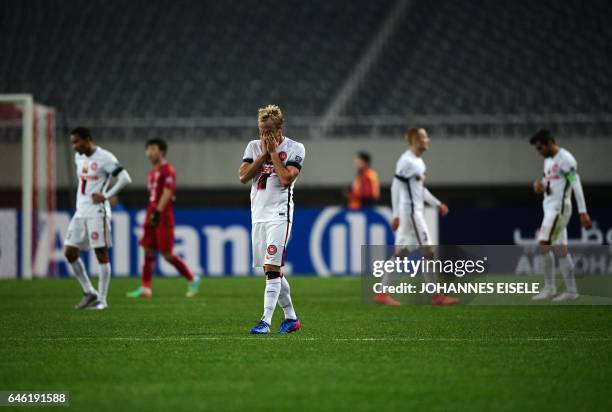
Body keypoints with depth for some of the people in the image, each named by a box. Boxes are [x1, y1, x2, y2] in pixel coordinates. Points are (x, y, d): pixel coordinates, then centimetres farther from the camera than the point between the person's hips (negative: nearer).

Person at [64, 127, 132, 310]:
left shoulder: (105, 158, -11)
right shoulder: (79, 157, 13)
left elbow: (125, 178, -15)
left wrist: (106, 196, -16)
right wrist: (81, 198, 15)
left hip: (97, 213, -8)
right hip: (80, 212, 8)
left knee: (101, 254, -3)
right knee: (70, 252, 3)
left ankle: (102, 299, 1)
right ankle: (89, 292, 15)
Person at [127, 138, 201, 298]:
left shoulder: (167, 170, -9)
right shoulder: (153, 172, 17)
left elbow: (167, 194, -18)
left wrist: (157, 213, -25)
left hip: (163, 218, -9)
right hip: (152, 216, 9)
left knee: (167, 254, -7)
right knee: (148, 251, 2)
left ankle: (192, 279, 7)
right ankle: (145, 288, 1)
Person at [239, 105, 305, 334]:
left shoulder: (294, 148, -3)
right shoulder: (254, 146, 10)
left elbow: (286, 179, -16)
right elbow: (243, 177, -1)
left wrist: (274, 153, -10)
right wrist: (264, 154, -5)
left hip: (279, 213, -6)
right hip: (258, 213, 6)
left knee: (272, 267, -15)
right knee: (273, 270, 10)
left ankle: (266, 321, -18)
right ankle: (291, 317, 22)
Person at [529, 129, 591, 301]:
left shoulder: (565, 159, -12)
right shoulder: (548, 159, 16)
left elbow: (576, 185, -16)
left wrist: (582, 212, -21)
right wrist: (539, 184, 2)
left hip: (559, 208, -9)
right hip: (550, 208, 9)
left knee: (543, 245, -14)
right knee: (560, 250, 6)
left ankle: (549, 288, -8)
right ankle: (571, 291, 5)